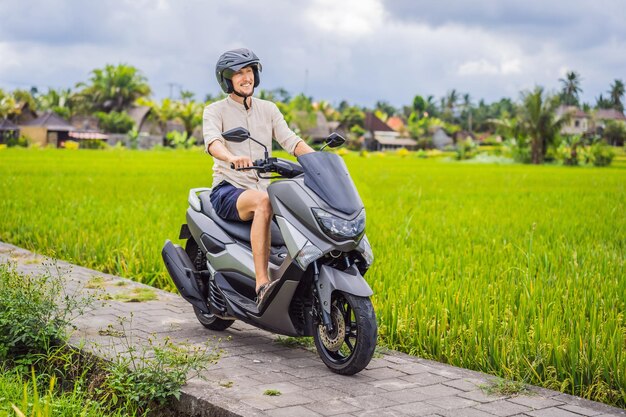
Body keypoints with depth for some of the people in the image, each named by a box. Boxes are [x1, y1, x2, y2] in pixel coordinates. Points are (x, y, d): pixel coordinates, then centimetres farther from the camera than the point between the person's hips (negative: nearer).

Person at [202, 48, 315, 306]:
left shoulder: (268, 109, 15)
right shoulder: (215, 111, 1)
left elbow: (291, 141, 3)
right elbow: (212, 142, -20)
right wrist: (232, 157, -43)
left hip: (263, 187, 5)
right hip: (227, 191, -4)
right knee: (263, 202, -38)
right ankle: (262, 285, -42)